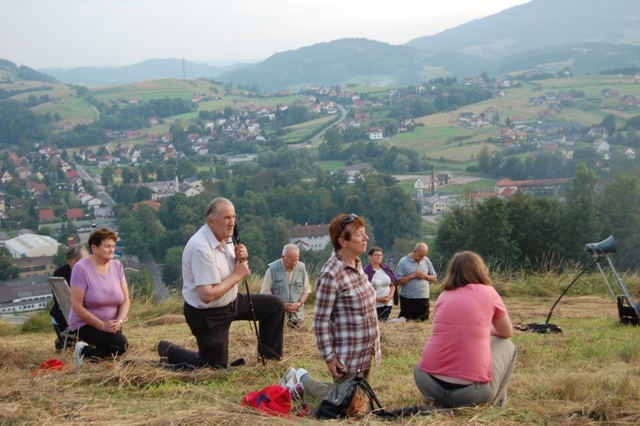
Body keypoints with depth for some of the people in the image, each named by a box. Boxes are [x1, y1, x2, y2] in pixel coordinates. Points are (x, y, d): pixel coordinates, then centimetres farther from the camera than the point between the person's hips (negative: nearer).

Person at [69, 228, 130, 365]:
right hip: (86, 325, -6)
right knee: (120, 344, -26)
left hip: (112, 325, 6)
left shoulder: (117, 266, 2)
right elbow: (77, 306, -17)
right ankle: (84, 352, -5)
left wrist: (119, 321, -16)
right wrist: (102, 325, -21)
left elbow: (126, 300, 3)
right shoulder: (81, 268, -13)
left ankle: (90, 347, 7)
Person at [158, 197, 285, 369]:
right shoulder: (201, 248, -30)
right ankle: (168, 351, 23)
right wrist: (237, 276, -22)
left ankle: (269, 358, 15)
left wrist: (241, 259, -9)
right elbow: (207, 295, -32)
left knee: (275, 305, 2)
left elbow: (231, 270, 15)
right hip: (206, 314, -8)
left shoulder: (225, 238, -2)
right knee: (215, 366, 2)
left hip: (231, 302, 8)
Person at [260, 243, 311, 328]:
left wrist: (300, 303, -9)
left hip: (297, 315, 3)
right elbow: (265, 292, -6)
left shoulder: (302, 268, 1)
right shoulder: (272, 269, -10)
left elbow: (306, 290, 10)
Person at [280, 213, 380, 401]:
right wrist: (329, 357, -18)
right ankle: (302, 381, 21)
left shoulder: (357, 265, 5)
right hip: (347, 356, -9)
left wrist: (373, 345, 17)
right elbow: (320, 320, -20)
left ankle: (302, 380, 31)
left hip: (365, 353, 9)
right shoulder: (331, 274, -22)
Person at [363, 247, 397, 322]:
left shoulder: (386, 268, 5)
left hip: (388, 304, 4)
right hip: (374, 305, -4)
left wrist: (390, 296, -4)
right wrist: (377, 298, -16)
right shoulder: (366, 271, -11)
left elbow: (393, 284, 12)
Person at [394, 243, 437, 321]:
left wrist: (426, 276, -8)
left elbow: (434, 278, 12)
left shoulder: (426, 261, 8)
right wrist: (412, 276, -17)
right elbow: (397, 281, -12)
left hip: (424, 298, 4)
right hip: (408, 299, -4)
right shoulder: (403, 262, -6)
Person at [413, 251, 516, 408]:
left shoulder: (443, 296, 14)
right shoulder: (488, 292, 7)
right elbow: (507, 332, 22)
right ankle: (494, 404, 23)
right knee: (506, 345, 25)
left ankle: (442, 400, 16)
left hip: (429, 384, 3)